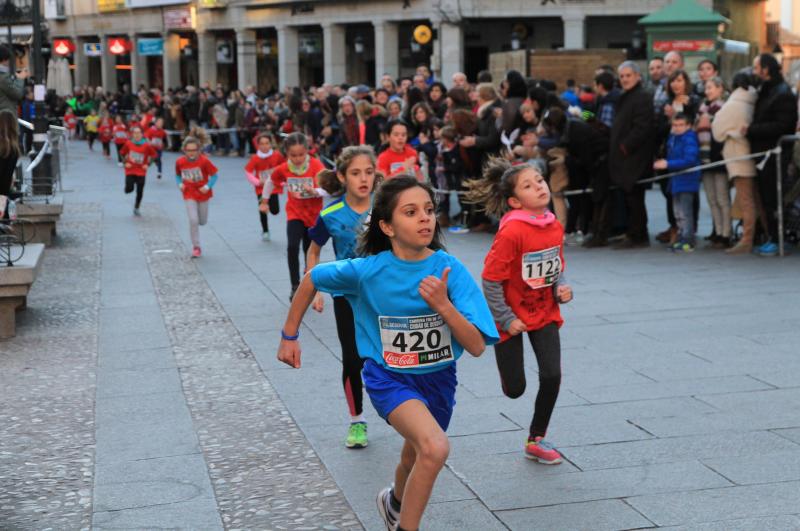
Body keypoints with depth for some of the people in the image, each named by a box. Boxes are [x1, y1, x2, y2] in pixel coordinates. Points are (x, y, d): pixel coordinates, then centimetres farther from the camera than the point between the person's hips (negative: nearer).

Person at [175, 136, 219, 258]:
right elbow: (178, 175, 9)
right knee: (193, 220, -12)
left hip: (203, 193, 0)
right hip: (189, 195, 0)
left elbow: (214, 175, -8)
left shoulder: (204, 161, -17)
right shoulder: (180, 162, -9)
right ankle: (196, 247, 0)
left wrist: (208, 186, -20)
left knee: (202, 221, 10)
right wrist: (180, 184, -9)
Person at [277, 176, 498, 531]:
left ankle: (394, 502, 60)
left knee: (415, 462, 25)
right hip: (389, 377, -3)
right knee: (435, 448, -30)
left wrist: (443, 305, -34)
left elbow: (476, 346, -20)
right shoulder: (368, 271, -19)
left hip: (438, 379, 3)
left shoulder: (450, 269, -18)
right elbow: (312, 279, 0)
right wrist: (289, 337, 4)